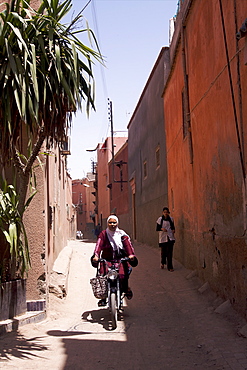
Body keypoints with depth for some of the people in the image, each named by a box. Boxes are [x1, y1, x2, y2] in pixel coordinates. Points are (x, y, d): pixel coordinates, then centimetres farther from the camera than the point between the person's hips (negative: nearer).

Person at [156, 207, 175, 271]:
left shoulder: (171, 219, 7)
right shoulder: (160, 219, -1)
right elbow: (157, 228, -1)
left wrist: (173, 229, 1)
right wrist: (161, 228, -20)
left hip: (170, 237, 1)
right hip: (163, 237, -1)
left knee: (170, 252, -5)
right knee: (163, 251, 5)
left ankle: (170, 267, -1)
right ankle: (162, 263, 34)